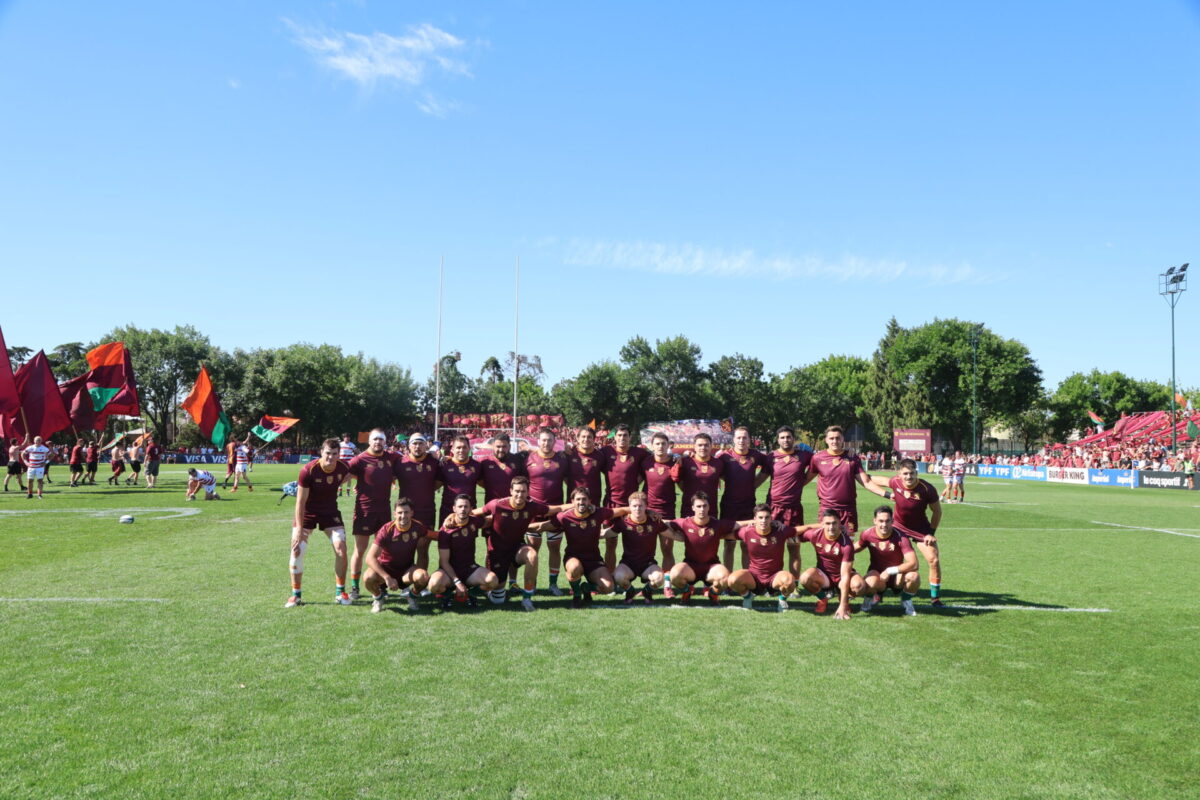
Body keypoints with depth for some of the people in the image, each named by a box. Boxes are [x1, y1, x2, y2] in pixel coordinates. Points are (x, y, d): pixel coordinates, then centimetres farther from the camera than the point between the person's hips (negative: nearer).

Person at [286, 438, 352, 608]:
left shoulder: (343, 467, -15)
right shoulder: (308, 470, -25)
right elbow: (300, 501, -20)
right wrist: (299, 528, -21)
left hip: (331, 512, 3)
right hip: (307, 512, -3)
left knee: (341, 548, -7)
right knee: (297, 550, -8)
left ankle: (340, 593, 7)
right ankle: (295, 595, 7)